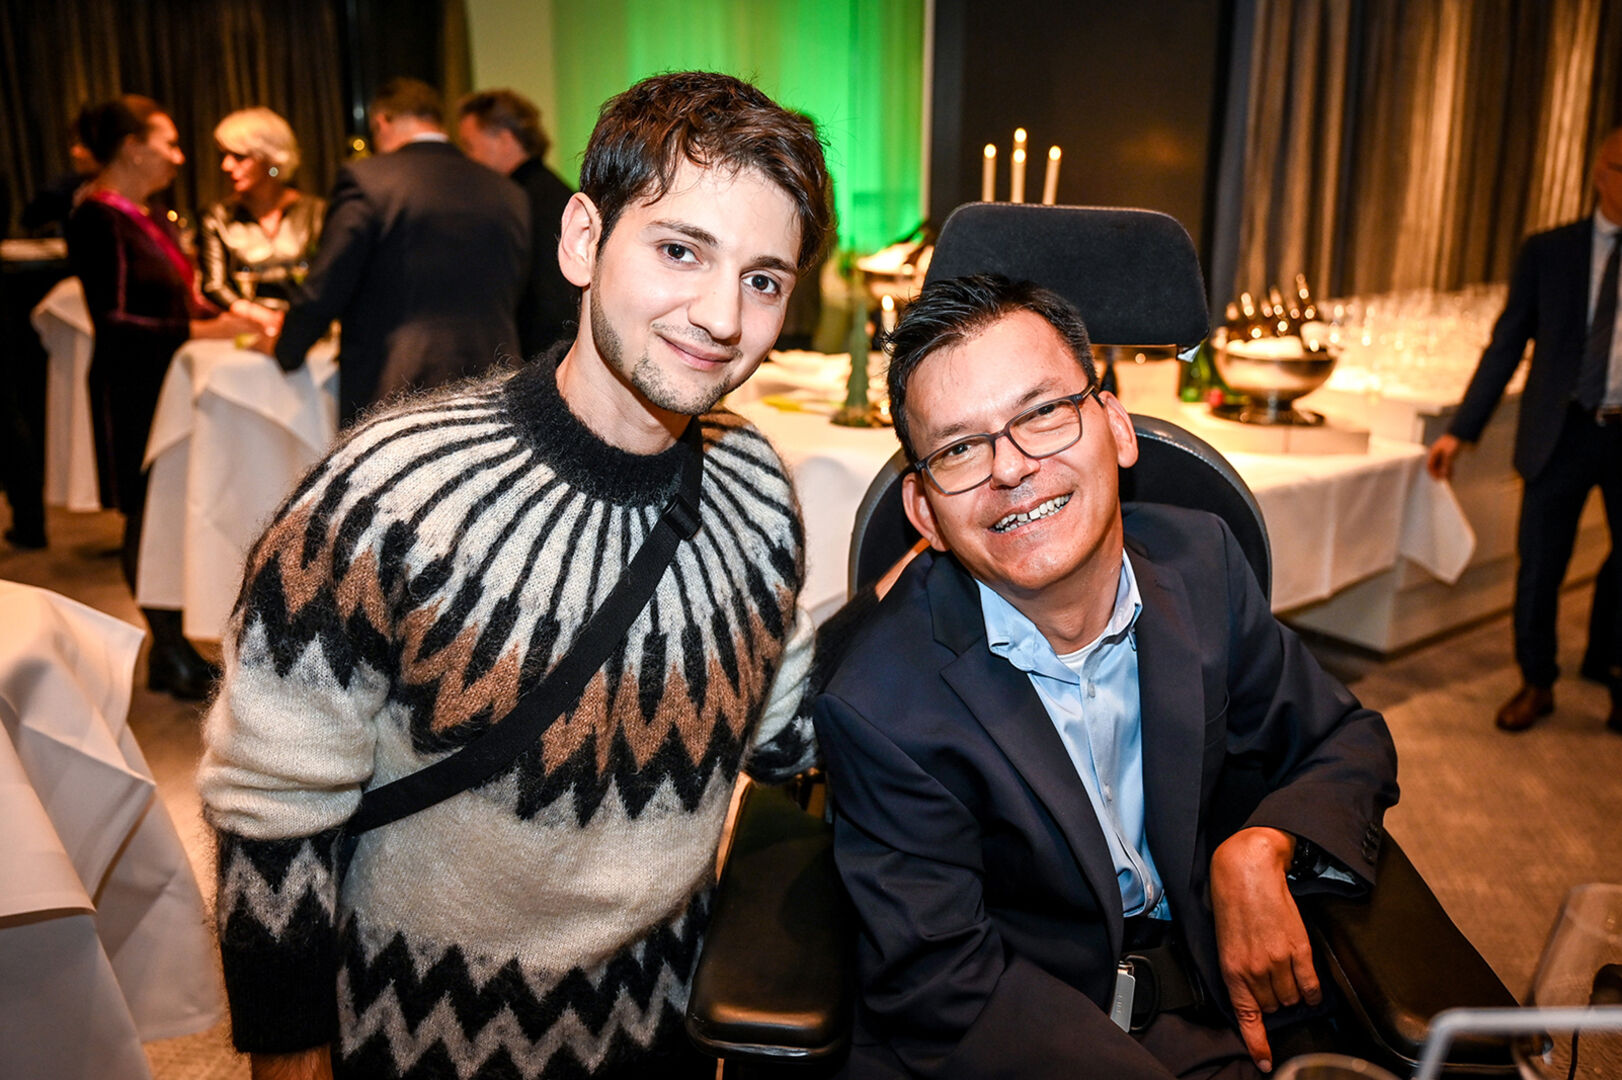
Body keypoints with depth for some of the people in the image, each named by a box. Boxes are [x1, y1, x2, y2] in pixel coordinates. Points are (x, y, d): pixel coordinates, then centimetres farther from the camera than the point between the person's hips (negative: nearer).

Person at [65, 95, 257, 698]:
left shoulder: (146, 215, 13)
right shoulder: (97, 220, -13)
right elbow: (114, 321, -19)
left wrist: (231, 310, 4)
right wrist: (204, 330, -24)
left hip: (169, 381, 8)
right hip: (133, 392, -8)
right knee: (148, 517, 1)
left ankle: (170, 648, 18)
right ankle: (171, 659, 10)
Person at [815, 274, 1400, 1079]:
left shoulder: (1201, 562, -7)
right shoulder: (881, 710, -21)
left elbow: (1346, 742, 6)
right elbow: (945, 989, -16)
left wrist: (1261, 850, -14)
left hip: (1208, 1002, 5)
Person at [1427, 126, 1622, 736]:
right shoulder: (1548, 252, 1)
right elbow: (1506, 346, 2)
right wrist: (1461, 431, -3)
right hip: (1562, 433, -1)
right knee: (1539, 566, 3)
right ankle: (1537, 684, 22)